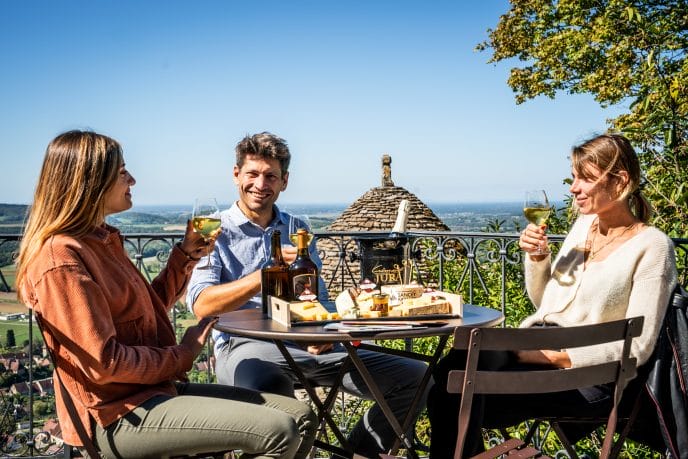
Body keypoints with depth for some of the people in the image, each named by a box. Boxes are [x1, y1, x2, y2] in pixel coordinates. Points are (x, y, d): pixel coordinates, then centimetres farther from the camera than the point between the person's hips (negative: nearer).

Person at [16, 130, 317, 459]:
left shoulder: (102, 239, 14)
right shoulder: (61, 258, -17)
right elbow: (104, 363, -21)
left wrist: (187, 253, 12)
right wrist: (182, 355, -8)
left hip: (157, 390, 9)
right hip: (120, 415, -9)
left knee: (301, 418, 1)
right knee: (279, 432, -22)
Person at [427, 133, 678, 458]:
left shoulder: (651, 245, -7)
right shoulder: (583, 224, 13)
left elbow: (637, 347, -11)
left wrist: (556, 357, -17)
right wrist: (536, 257, 2)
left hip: (583, 374, -6)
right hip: (534, 344, 6)